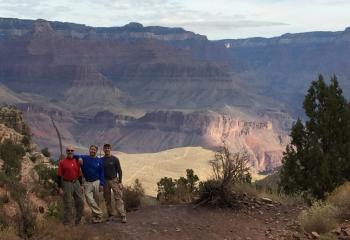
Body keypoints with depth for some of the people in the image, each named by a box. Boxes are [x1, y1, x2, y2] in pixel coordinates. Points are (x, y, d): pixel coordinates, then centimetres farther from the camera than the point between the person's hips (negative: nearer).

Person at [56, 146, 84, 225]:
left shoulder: (76, 162, 10)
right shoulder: (62, 162, -4)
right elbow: (59, 176, -5)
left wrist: (81, 185, 14)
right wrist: (60, 188, -10)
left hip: (76, 183, 5)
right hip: (67, 184, -5)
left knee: (80, 202, 6)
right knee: (68, 204, -1)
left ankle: (78, 220, 22)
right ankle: (66, 222, 9)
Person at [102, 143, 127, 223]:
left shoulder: (115, 159, -1)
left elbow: (119, 171, 0)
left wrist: (120, 182, -6)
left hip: (114, 180, -3)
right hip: (105, 181, 3)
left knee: (118, 198, -9)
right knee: (107, 199, 6)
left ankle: (123, 216, -10)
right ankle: (110, 215, 15)